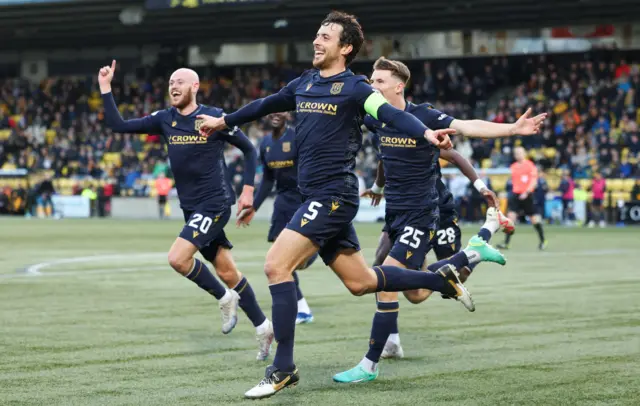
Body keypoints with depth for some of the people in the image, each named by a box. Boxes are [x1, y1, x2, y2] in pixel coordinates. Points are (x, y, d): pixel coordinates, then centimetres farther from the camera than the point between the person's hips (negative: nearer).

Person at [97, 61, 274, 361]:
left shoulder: (215, 118, -9)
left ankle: (225, 298, 1)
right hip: (191, 208, 6)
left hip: (215, 203, -6)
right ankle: (263, 327, 22)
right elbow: (117, 125, 4)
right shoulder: (165, 119, 6)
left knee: (178, 257, -20)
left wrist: (248, 189, -4)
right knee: (227, 271, 9)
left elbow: (249, 149, 1)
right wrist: (105, 89, -4)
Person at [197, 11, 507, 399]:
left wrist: (426, 133, -42)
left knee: (276, 266, -16)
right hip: (318, 197, 8)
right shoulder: (303, 84, 15)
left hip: (333, 195, -8)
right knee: (361, 282, 13)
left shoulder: (354, 87, -8)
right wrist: (224, 122, 43)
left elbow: (392, 114, -23)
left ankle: (283, 368, -10)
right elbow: (265, 105, 32)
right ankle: (446, 276, 28)